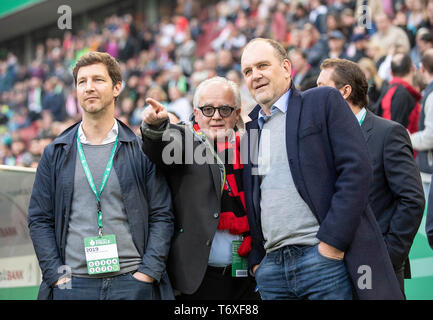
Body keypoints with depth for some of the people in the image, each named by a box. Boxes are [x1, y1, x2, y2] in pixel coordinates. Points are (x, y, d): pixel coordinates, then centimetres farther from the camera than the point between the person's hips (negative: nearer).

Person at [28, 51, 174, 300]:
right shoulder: (56, 154, 10)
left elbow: (162, 216, 3)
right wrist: (58, 276, -4)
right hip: (72, 285, 1)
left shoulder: (143, 150, 5)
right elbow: (40, 220, 7)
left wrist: (146, 274, -7)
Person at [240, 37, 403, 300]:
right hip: (271, 266, 5)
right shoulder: (250, 128, 18)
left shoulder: (324, 101, 2)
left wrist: (332, 241, -14)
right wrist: (255, 259, 7)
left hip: (328, 258, -5)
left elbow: (358, 169, -8)